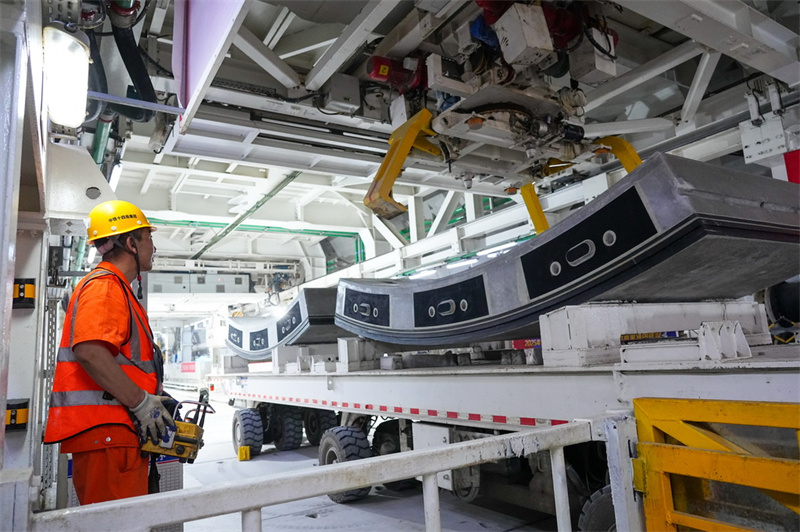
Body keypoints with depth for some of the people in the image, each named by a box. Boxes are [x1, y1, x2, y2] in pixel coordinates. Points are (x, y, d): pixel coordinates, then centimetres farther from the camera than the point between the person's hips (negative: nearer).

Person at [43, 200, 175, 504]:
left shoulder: (119, 290, 23)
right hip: (104, 431, -10)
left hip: (118, 432, 10)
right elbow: (89, 351, -25)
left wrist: (153, 397, 17)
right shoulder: (104, 285, -9)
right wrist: (142, 402, -20)